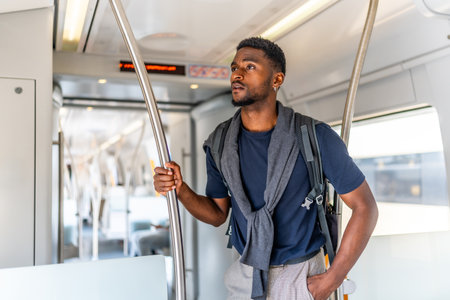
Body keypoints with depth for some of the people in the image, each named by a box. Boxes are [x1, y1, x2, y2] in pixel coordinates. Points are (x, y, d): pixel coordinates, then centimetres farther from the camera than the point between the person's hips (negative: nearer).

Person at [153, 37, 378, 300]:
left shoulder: (314, 137, -17)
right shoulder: (220, 145, -5)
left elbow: (365, 207, -13)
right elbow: (218, 213, 4)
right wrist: (181, 189, -15)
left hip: (301, 279, -3)